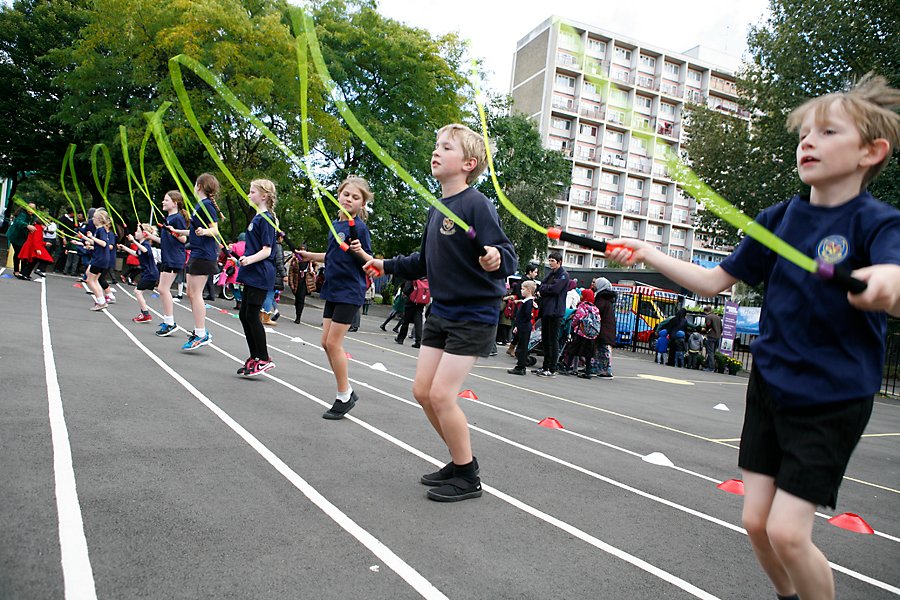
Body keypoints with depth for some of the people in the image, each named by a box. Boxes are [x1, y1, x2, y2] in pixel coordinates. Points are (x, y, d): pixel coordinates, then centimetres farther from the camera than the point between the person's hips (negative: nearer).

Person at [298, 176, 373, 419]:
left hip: (350, 292, -8)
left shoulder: (359, 227, -11)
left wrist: (360, 251, -30)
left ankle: (343, 397, 8)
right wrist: (310, 256, 19)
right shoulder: (336, 224, 11)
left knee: (333, 343, -6)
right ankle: (347, 391, 21)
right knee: (327, 342, 9)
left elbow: (370, 262, -11)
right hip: (333, 290, 8)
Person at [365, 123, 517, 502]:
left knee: (441, 394, -9)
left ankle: (467, 478, 11)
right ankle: (459, 459, 28)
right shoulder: (436, 210, 8)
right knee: (422, 390, 9)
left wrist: (495, 259, -46)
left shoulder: (476, 204, -16)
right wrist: (387, 266, 21)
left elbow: (508, 257, -25)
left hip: (474, 316, -8)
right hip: (441, 312, 9)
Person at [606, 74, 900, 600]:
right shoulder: (779, 218, 3)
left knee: (787, 531, -8)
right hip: (770, 386, 5)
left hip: (832, 402, -4)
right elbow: (713, 282, 7)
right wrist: (649, 254, -1)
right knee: (756, 522, 7)